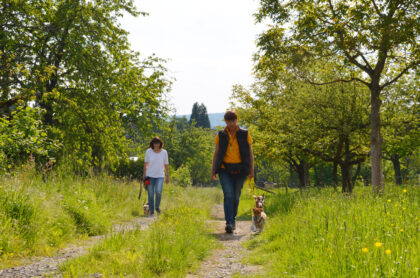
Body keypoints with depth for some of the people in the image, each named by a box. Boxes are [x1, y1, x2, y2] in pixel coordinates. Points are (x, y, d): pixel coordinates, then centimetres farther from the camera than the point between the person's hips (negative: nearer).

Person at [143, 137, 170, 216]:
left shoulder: (164, 152, -1)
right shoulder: (148, 151, -3)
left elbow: (166, 165, 5)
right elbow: (146, 164, 5)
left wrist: (167, 176, 7)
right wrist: (144, 175, 6)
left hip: (160, 176, 0)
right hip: (150, 176, 0)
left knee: (158, 192, -17)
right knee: (150, 194, 0)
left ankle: (157, 206, 8)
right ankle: (151, 210, 13)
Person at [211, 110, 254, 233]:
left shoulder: (245, 134, 2)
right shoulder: (221, 135, 4)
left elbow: (250, 153, 5)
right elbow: (216, 154, 7)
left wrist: (251, 170, -1)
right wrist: (213, 170, 2)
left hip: (240, 170, 1)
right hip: (225, 170, -1)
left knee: (236, 196, 9)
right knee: (228, 195, -15)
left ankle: (233, 219, 30)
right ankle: (229, 223, -19)